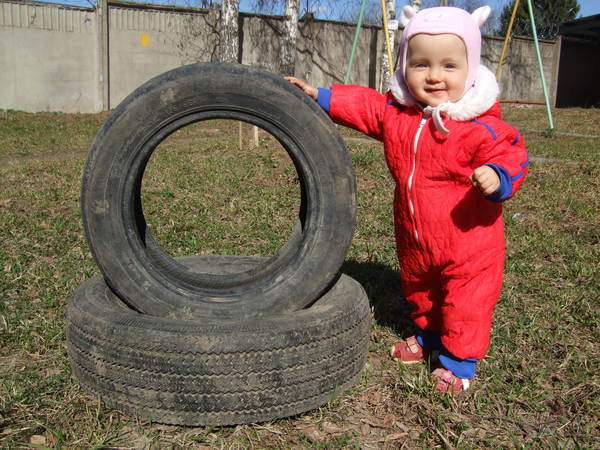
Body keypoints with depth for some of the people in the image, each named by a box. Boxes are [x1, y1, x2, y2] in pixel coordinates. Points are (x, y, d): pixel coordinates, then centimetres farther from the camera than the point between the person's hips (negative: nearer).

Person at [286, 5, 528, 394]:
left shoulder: (481, 127, -22)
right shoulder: (395, 112, -6)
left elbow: (512, 156, -18)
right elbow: (362, 105, 5)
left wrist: (497, 177, -39)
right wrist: (319, 96, 2)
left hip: (468, 242, -6)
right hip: (413, 239, 6)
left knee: (466, 303, 5)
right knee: (418, 292, 27)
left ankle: (459, 361, 26)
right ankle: (428, 335, 53)